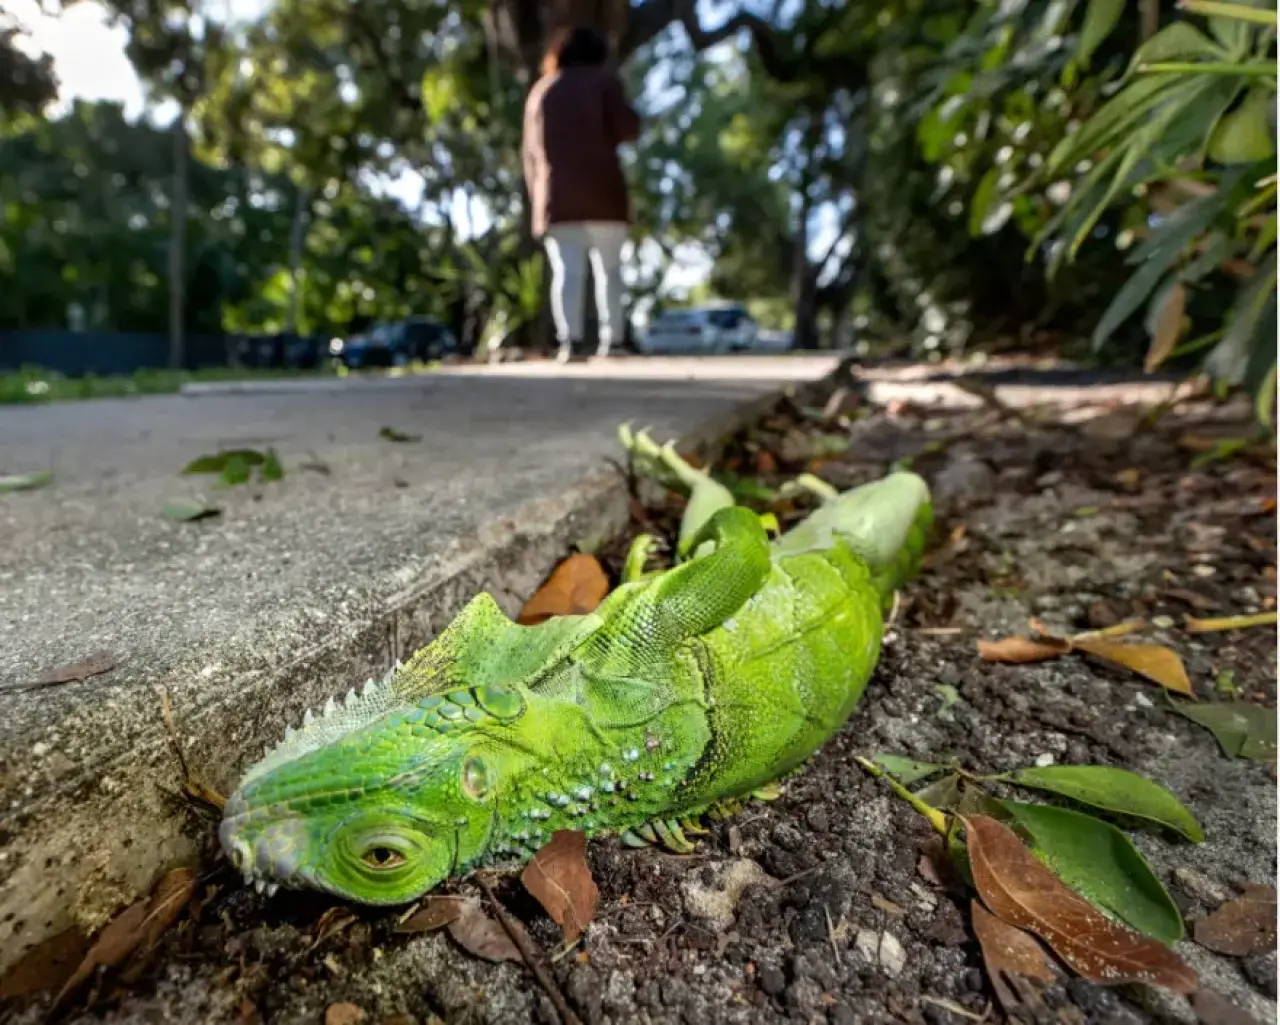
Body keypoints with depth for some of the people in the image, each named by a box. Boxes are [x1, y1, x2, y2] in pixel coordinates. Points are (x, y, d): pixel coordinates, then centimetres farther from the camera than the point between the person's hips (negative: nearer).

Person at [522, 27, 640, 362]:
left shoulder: (540, 91, 22)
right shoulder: (604, 80, 11)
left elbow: (530, 153, 16)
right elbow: (628, 130, -1)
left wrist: (538, 202, 16)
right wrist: (629, 112, 21)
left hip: (557, 197, 3)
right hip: (602, 192, -2)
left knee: (566, 271, -5)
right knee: (608, 268, -2)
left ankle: (568, 340, -19)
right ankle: (610, 340, -11)